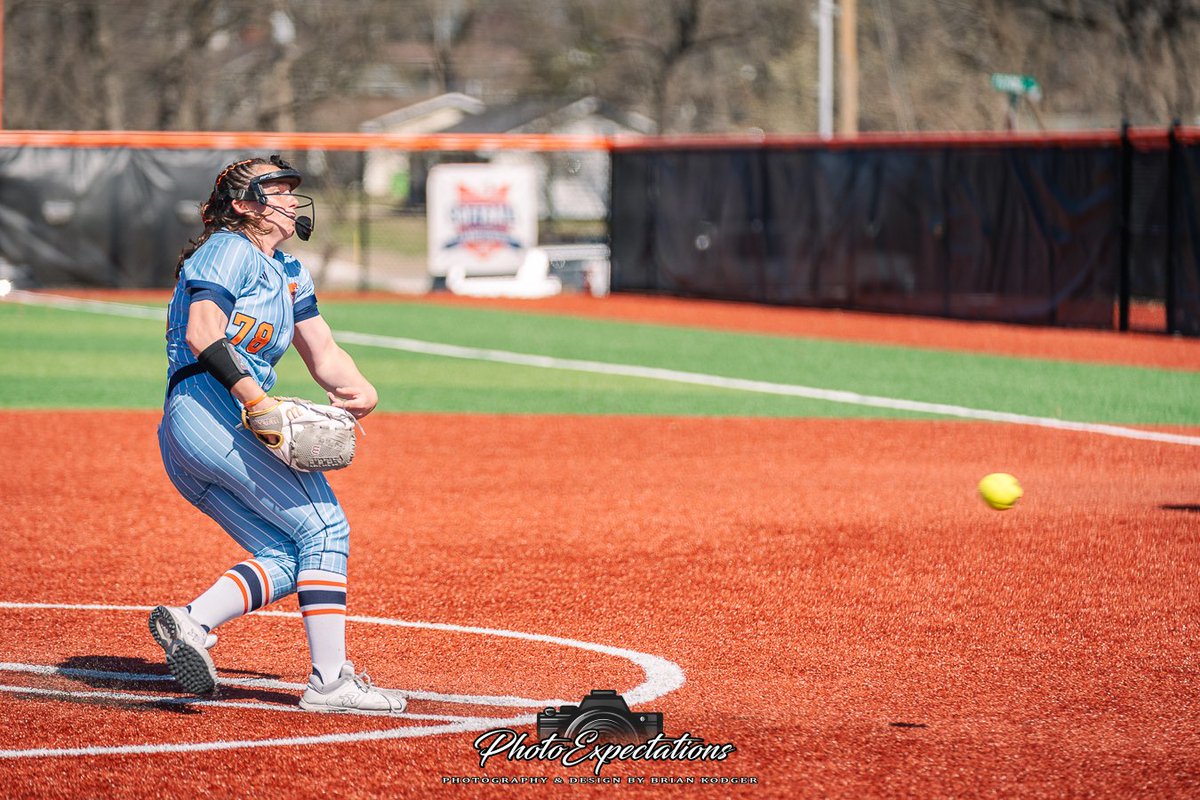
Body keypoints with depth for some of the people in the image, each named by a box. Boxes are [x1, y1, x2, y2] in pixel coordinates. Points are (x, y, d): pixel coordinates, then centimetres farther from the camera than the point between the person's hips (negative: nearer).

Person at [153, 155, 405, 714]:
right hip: (208, 404, -10)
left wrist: (361, 390, -1)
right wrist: (260, 402, -24)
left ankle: (190, 624, -14)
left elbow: (322, 352, 22)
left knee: (288, 557, -2)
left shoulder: (290, 275, 28)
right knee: (323, 527, -13)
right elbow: (202, 334, -15)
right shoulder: (229, 249, -1)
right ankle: (330, 680, -17)